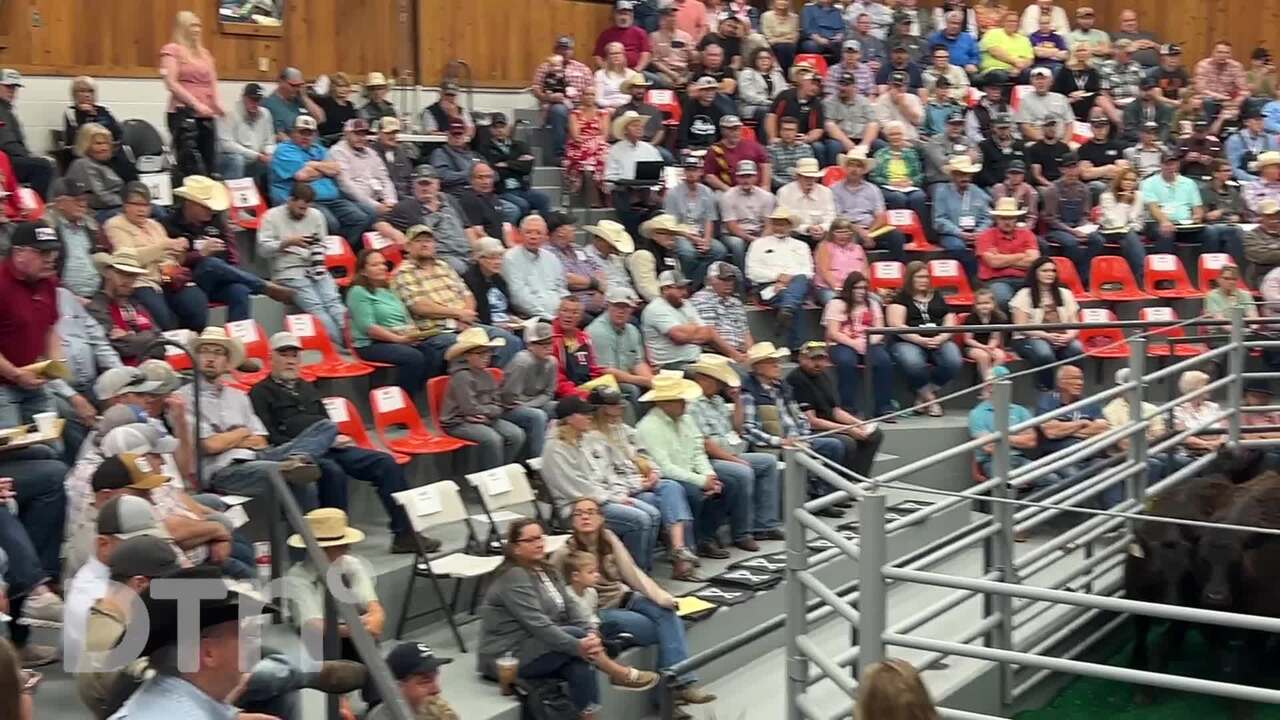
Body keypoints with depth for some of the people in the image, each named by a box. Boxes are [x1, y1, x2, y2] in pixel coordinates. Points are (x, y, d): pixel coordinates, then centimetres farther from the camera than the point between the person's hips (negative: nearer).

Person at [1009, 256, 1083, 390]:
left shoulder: (1065, 294, 16)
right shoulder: (1024, 295, 3)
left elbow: (1075, 324, 11)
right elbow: (1021, 327, -5)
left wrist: (1069, 336, -13)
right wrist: (1046, 336, -19)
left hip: (1062, 340, 3)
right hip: (1030, 339, -3)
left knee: (1077, 349, -31)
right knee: (1044, 353, -38)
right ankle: (1045, 389, -18)